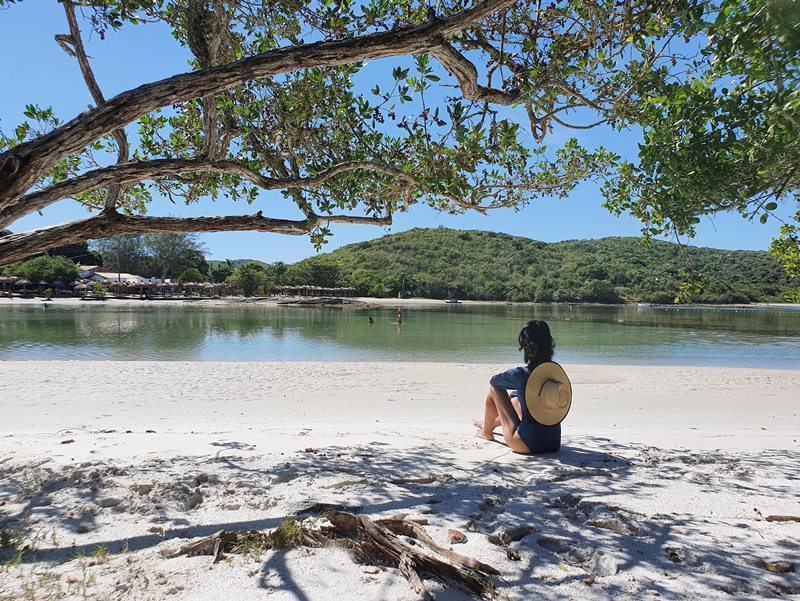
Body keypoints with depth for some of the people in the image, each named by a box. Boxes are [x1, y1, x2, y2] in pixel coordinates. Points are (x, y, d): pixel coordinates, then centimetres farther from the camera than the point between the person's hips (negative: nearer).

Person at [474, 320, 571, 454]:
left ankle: (486, 431, 33)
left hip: (526, 444, -6)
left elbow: (493, 381, 2)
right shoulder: (557, 370, -3)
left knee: (495, 388, 8)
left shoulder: (520, 374, -19)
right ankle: (492, 423, 58)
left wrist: (508, 381, 25)